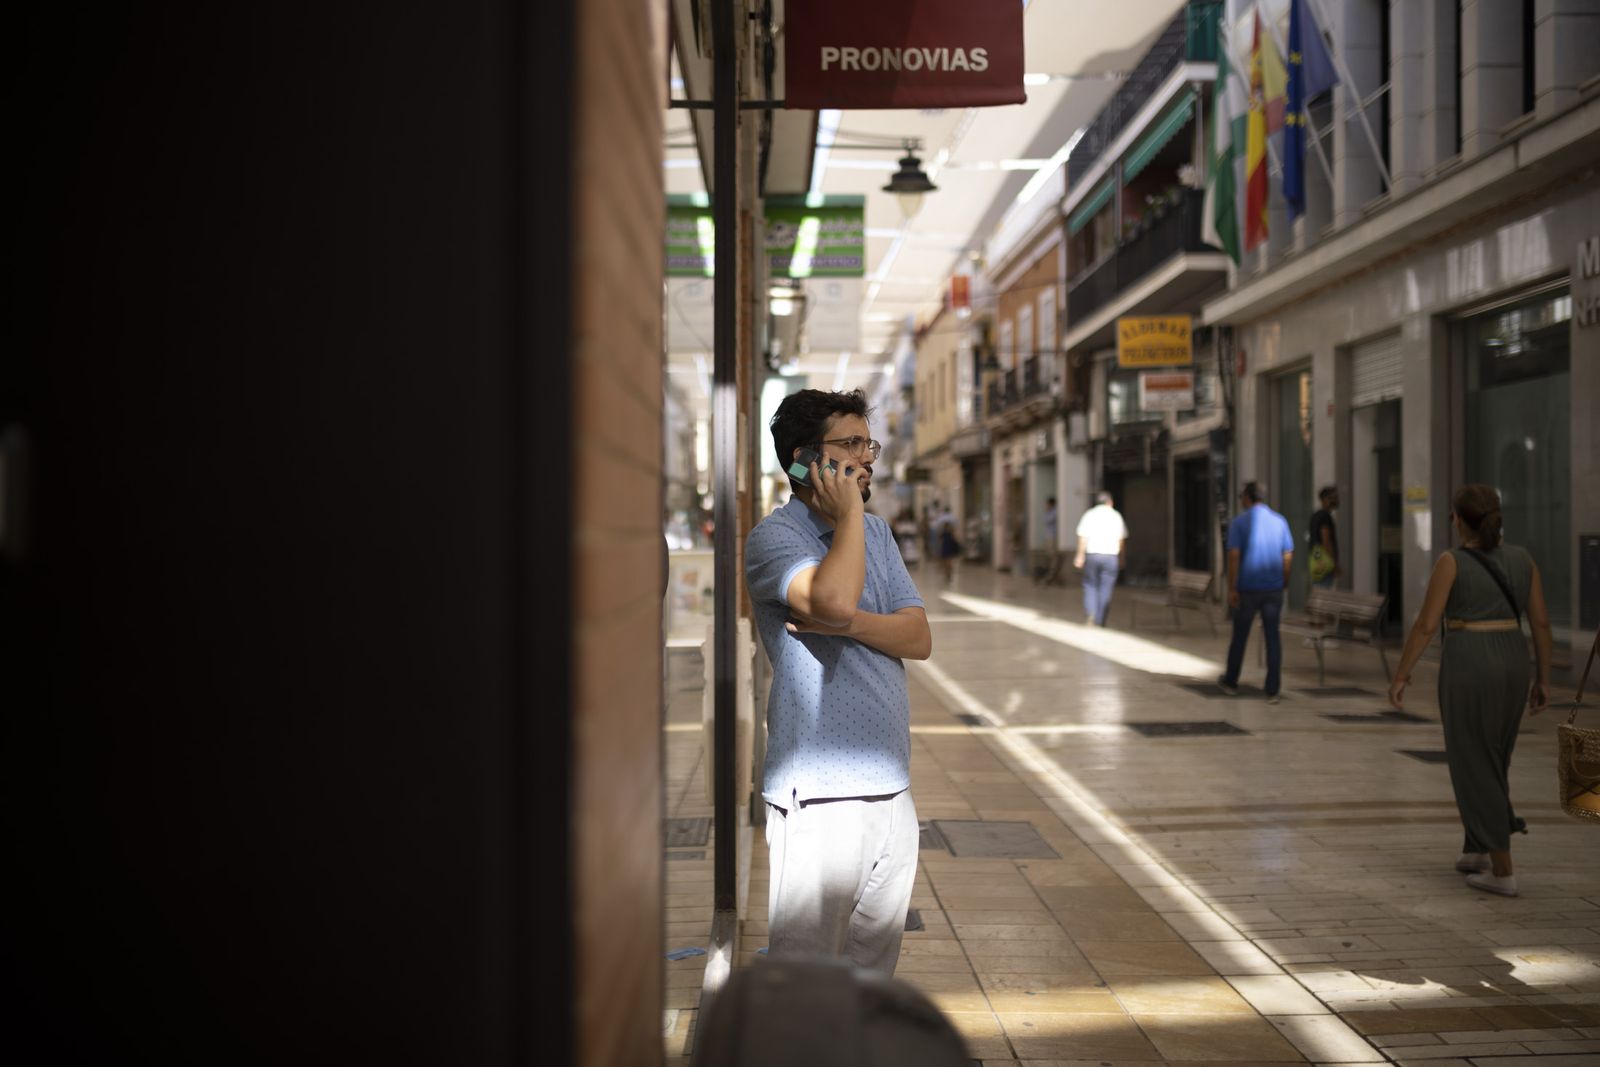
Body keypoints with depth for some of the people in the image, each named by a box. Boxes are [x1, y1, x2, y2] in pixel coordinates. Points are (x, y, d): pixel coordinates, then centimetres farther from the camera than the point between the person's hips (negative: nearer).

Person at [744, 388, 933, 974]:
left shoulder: (877, 533, 15)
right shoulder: (773, 536, -7)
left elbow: (918, 638, 5)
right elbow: (835, 600, -28)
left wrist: (846, 624, -13)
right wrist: (849, 513, -13)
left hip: (892, 792, 7)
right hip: (819, 794, -7)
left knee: (872, 977, 14)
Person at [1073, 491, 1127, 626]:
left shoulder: (1089, 515, 2)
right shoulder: (1116, 516, 5)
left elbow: (1083, 537, -5)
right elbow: (1122, 539, 5)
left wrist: (1080, 555, -2)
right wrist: (1122, 558, 13)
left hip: (1092, 555, 0)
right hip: (1111, 556, 0)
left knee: (1090, 586, 12)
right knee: (1105, 589, 5)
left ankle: (1090, 614, -9)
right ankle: (1099, 621, 4)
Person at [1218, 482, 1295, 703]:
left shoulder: (1239, 522, -5)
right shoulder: (1280, 521, 5)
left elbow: (1234, 556, -12)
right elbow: (1288, 556, 6)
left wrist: (1232, 588, -10)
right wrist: (1284, 583, 15)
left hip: (1248, 588, -2)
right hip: (1273, 588, 2)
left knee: (1239, 636, 11)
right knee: (1273, 637, 3)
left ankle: (1231, 682, 25)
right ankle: (1272, 691, -1)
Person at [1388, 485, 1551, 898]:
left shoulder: (1451, 562, -10)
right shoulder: (1522, 558, 5)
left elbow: (1425, 625, -13)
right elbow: (1541, 621, 6)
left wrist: (1400, 675, -4)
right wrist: (1543, 679, 14)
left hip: (1467, 667, -6)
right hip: (1510, 666, 6)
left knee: (1476, 769, 3)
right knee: (1491, 759, 23)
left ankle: (1503, 871, 3)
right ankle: (1476, 850, 30)